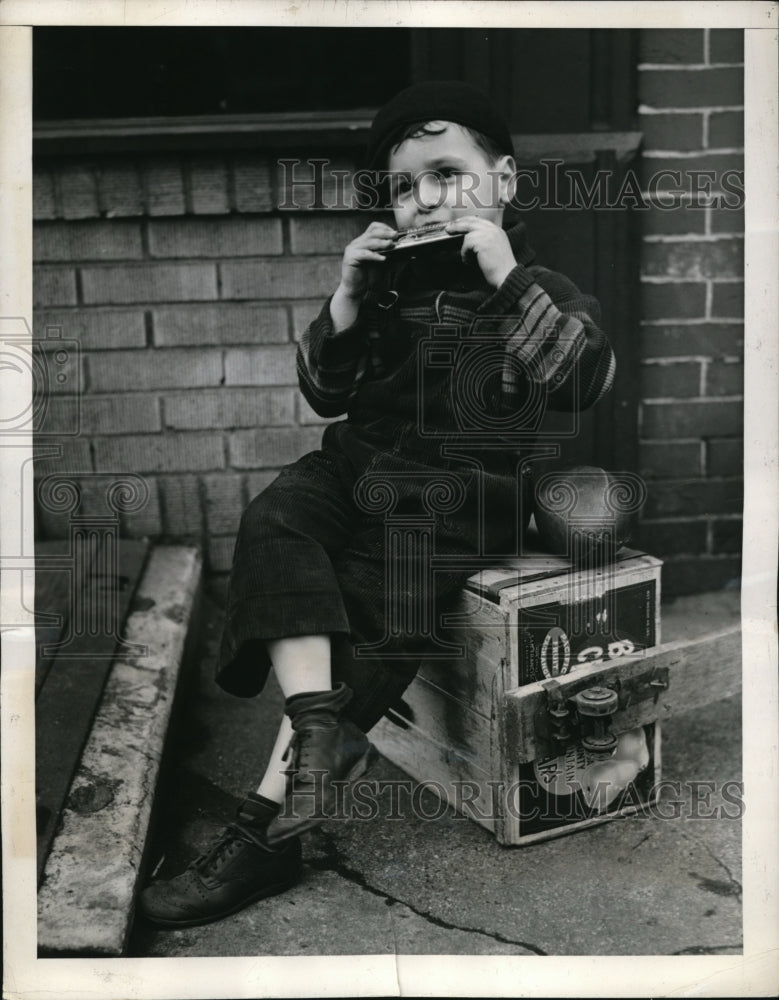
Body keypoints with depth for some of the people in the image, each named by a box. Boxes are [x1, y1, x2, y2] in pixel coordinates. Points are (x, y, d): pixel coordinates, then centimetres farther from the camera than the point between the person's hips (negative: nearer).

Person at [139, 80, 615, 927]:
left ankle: (265, 828, -20)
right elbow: (326, 394, 15)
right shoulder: (390, 281, 15)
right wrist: (344, 307, -3)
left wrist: (508, 277, -17)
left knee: (375, 605, -24)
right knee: (274, 520, -24)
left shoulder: (540, 291, 5)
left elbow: (587, 378, -15)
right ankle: (318, 721, -34)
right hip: (361, 462, 5)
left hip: (463, 487, -5)